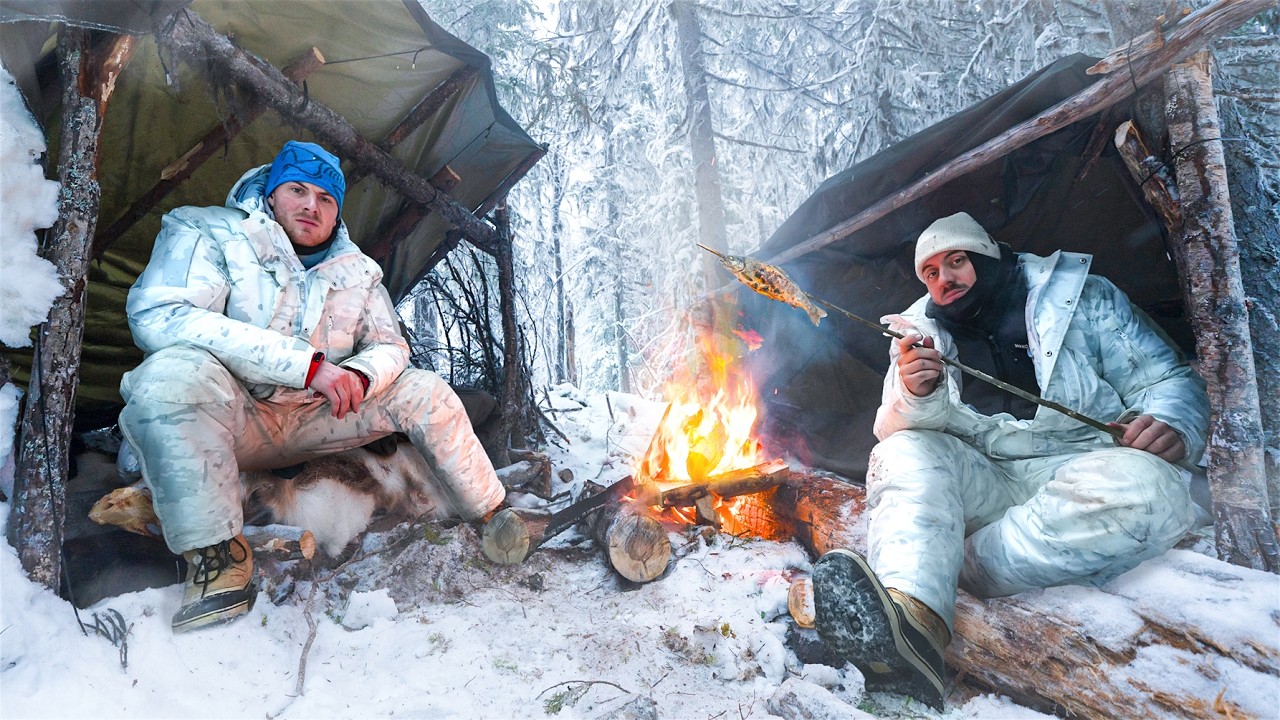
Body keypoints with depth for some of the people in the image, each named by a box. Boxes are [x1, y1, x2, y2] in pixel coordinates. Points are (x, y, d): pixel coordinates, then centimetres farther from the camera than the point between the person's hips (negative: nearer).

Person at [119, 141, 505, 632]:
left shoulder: (356, 271, 7)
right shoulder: (210, 233, -8)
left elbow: (389, 346, 9)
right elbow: (157, 317, -24)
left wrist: (358, 375, -21)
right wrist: (307, 365, -32)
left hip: (312, 421, 5)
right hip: (231, 420, -4)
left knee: (424, 392, -7)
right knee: (175, 371, -37)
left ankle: (493, 517, 8)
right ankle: (216, 553, -32)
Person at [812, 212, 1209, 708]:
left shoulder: (1082, 296, 10)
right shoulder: (921, 334, 14)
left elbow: (1169, 380, 8)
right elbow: (892, 431, 4)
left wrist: (1173, 427, -17)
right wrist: (916, 396, -21)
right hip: (981, 488, 1)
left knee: (1145, 486, -33)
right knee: (905, 454, -26)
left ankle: (950, 566, -32)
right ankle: (912, 616, -52)